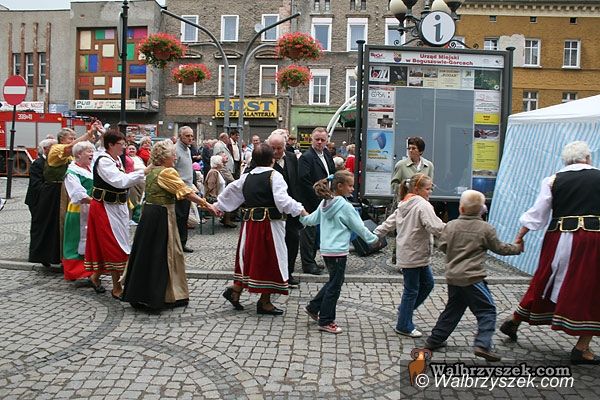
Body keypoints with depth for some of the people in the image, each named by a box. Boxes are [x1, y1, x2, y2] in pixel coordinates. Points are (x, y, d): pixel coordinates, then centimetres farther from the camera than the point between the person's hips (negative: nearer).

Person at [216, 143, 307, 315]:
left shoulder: (246, 177, 10)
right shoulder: (274, 176, -9)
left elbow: (230, 192, 22)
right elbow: (283, 200, -21)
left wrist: (217, 206, 35)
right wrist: (301, 210, -18)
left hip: (249, 222, 6)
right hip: (269, 224, -6)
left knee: (250, 256, 19)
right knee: (270, 260, 4)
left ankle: (235, 290, 21)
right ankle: (265, 302, 12)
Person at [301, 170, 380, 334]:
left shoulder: (324, 203, 7)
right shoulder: (344, 206, -15)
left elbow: (312, 219, 17)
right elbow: (359, 226, -8)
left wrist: (301, 217, 38)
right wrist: (373, 239, 6)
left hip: (326, 249, 8)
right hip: (338, 251, -8)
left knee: (334, 282, 22)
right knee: (335, 285, 2)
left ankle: (313, 308, 27)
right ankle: (326, 322, 10)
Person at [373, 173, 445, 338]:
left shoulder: (403, 205, 11)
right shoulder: (423, 205, -17)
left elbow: (388, 223, 14)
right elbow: (436, 228, -27)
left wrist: (374, 235, 21)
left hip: (407, 254, 9)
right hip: (414, 255, -9)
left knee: (427, 283, 20)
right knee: (412, 290, 3)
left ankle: (404, 310, 30)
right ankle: (404, 326, 15)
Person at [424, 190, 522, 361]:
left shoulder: (451, 225, 1)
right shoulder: (486, 228, -6)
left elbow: (442, 246, 8)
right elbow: (499, 248, 5)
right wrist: (517, 248, 23)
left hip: (452, 277, 5)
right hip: (472, 278, -5)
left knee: (452, 309, 20)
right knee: (487, 310, 4)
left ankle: (434, 340, 25)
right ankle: (482, 345, -9)